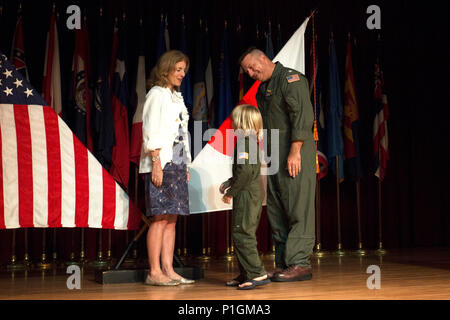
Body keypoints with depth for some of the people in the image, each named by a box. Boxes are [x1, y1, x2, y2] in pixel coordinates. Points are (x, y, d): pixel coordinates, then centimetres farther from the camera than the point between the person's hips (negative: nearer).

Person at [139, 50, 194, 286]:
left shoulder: (175, 97, 21)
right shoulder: (157, 94, -3)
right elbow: (151, 132, -11)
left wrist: (185, 166, 17)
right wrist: (156, 164, -17)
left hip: (176, 164, 8)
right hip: (160, 164, -8)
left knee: (171, 218, 5)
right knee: (161, 218, -9)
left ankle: (168, 270, 7)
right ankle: (154, 273, -6)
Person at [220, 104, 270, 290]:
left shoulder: (243, 144, -15)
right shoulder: (253, 143, 16)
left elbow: (245, 171, -24)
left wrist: (231, 192, -16)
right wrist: (230, 183, 26)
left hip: (246, 195, -10)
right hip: (254, 193, 10)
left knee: (242, 234, -8)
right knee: (244, 234, 14)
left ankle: (258, 274, -8)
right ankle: (246, 274, 20)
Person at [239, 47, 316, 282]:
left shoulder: (290, 78, -4)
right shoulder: (262, 89, 22)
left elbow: (303, 115, -14)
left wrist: (295, 151, -20)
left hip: (295, 155, -9)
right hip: (274, 157, 9)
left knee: (298, 209, -9)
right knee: (276, 211, 7)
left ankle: (300, 263, -7)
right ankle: (283, 263, 12)